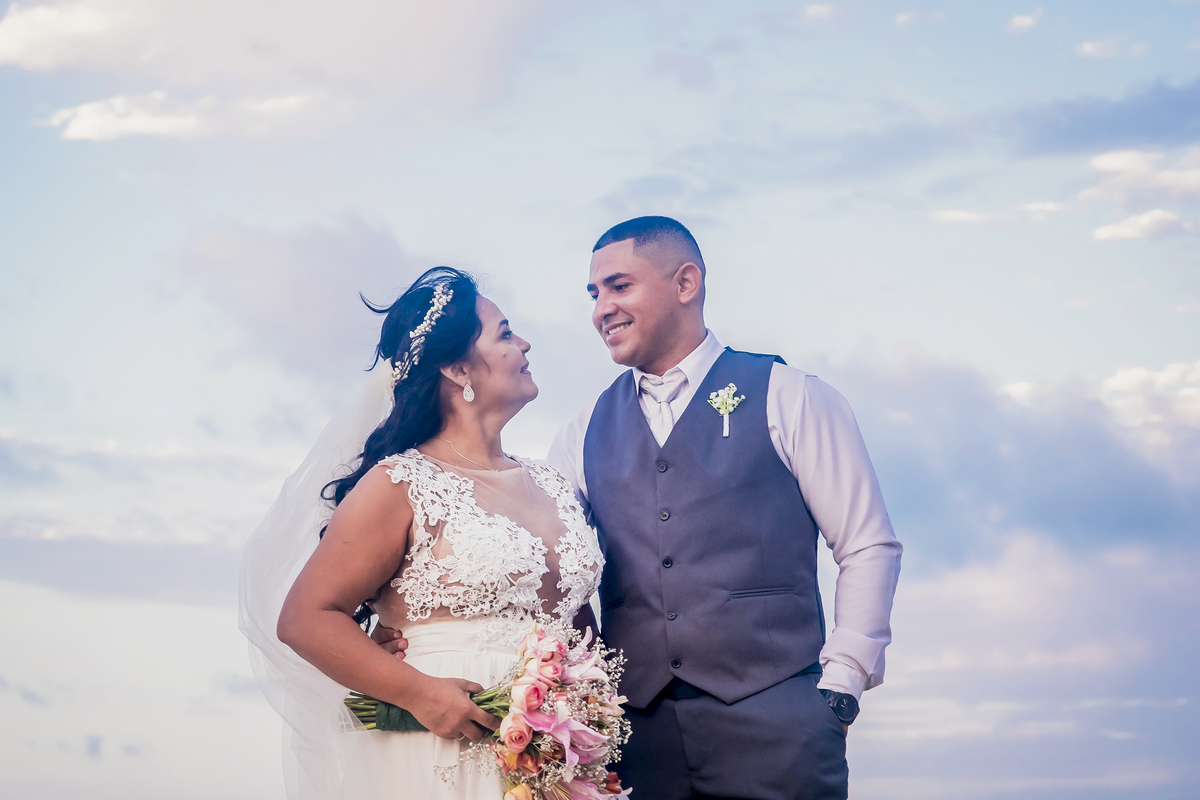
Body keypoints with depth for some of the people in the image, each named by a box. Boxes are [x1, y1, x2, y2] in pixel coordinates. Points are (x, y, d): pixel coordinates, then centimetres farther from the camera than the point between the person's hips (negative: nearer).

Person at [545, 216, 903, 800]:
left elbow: (869, 549, 2)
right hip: (638, 727, 3)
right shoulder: (588, 433, 14)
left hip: (772, 723, -3)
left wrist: (839, 689, -5)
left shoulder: (787, 397, 4)